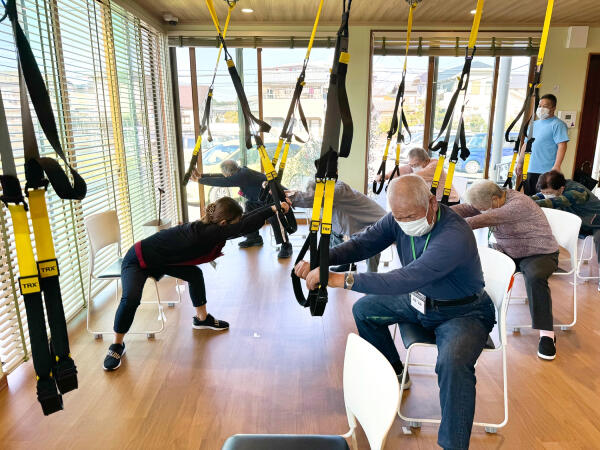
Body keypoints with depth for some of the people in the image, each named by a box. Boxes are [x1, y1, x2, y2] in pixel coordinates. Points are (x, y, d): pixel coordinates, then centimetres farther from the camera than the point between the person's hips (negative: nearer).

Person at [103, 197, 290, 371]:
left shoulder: (207, 228, -12)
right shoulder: (204, 233, -36)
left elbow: (244, 220, -2)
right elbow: (244, 227, -42)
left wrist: (272, 208, -5)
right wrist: (272, 209, -37)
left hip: (159, 260, 9)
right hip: (137, 260, -8)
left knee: (195, 274, 6)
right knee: (131, 298, -26)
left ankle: (202, 318, 24)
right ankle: (117, 346, -3)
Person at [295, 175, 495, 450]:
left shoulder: (455, 236, -35)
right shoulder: (400, 219, -12)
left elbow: (407, 279, -41)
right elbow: (363, 243, -10)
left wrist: (344, 280, -43)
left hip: (461, 311, -7)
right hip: (419, 300, 8)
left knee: (453, 362, -35)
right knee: (364, 309, 9)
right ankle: (393, 373, 30)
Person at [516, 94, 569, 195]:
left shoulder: (557, 124, -6)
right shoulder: (535, 124, 17)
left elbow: (562, 146, -15)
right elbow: (526, 144, 23)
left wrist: (556, 166, -24)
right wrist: (520, 162, 20)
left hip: (547, 171, -7)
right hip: (531, 170, 7)